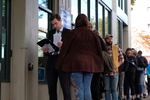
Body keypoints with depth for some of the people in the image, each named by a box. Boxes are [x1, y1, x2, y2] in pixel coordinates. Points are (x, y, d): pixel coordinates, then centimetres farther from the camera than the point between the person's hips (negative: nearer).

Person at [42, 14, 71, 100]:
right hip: (51, 62, 5)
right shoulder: (50, 33, 18)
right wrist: (45, 50, -2)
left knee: (66, 89, -7)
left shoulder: (68, 32, 3)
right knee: (51, 89, 5)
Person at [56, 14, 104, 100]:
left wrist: (60, 65, 7)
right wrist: (100, 65, 18)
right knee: (87, 88, 7)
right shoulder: (92, 33, 6)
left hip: (76, 63, -3)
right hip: (90, 64, 3)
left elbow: (65, 49, -1)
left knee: (78, 89, -2)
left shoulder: (73, 32, -2)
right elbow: (98, 50, 9)